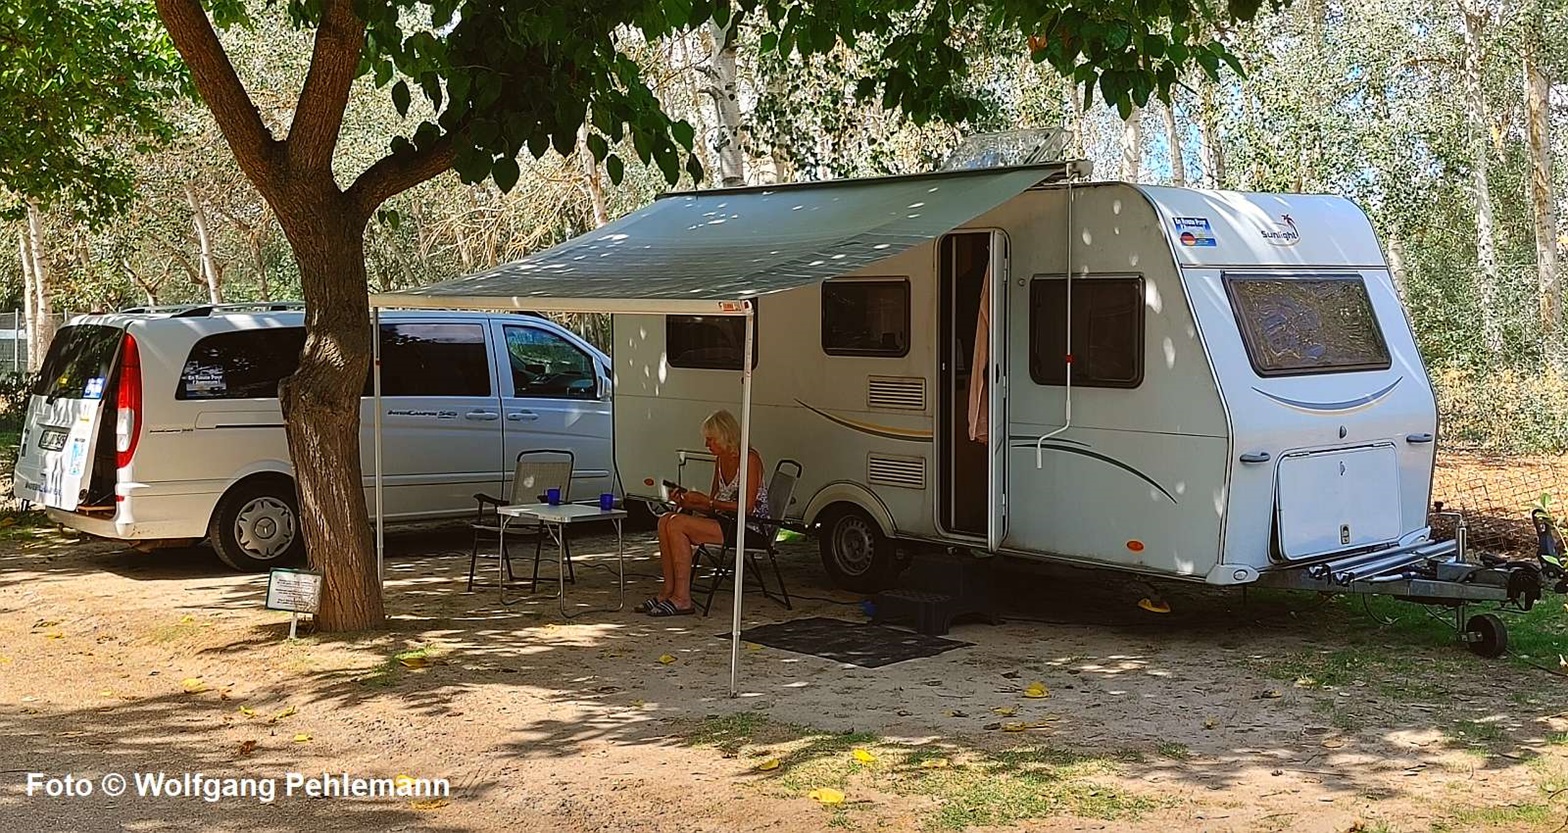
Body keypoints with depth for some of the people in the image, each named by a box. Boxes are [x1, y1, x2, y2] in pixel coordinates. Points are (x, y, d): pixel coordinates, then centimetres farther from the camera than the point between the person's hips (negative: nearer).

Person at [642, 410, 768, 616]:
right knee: (666, 521, -10)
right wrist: (687, 502, -2)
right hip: (726, 522, 9)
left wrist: (706, 500, -16)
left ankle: (682, 599, -20)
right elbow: (713, 507, 16)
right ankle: (669, 590, -9)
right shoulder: (720, 461, 14)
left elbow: (747, 507, -18)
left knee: (677, 524, -22)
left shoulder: (749, 459, -12)